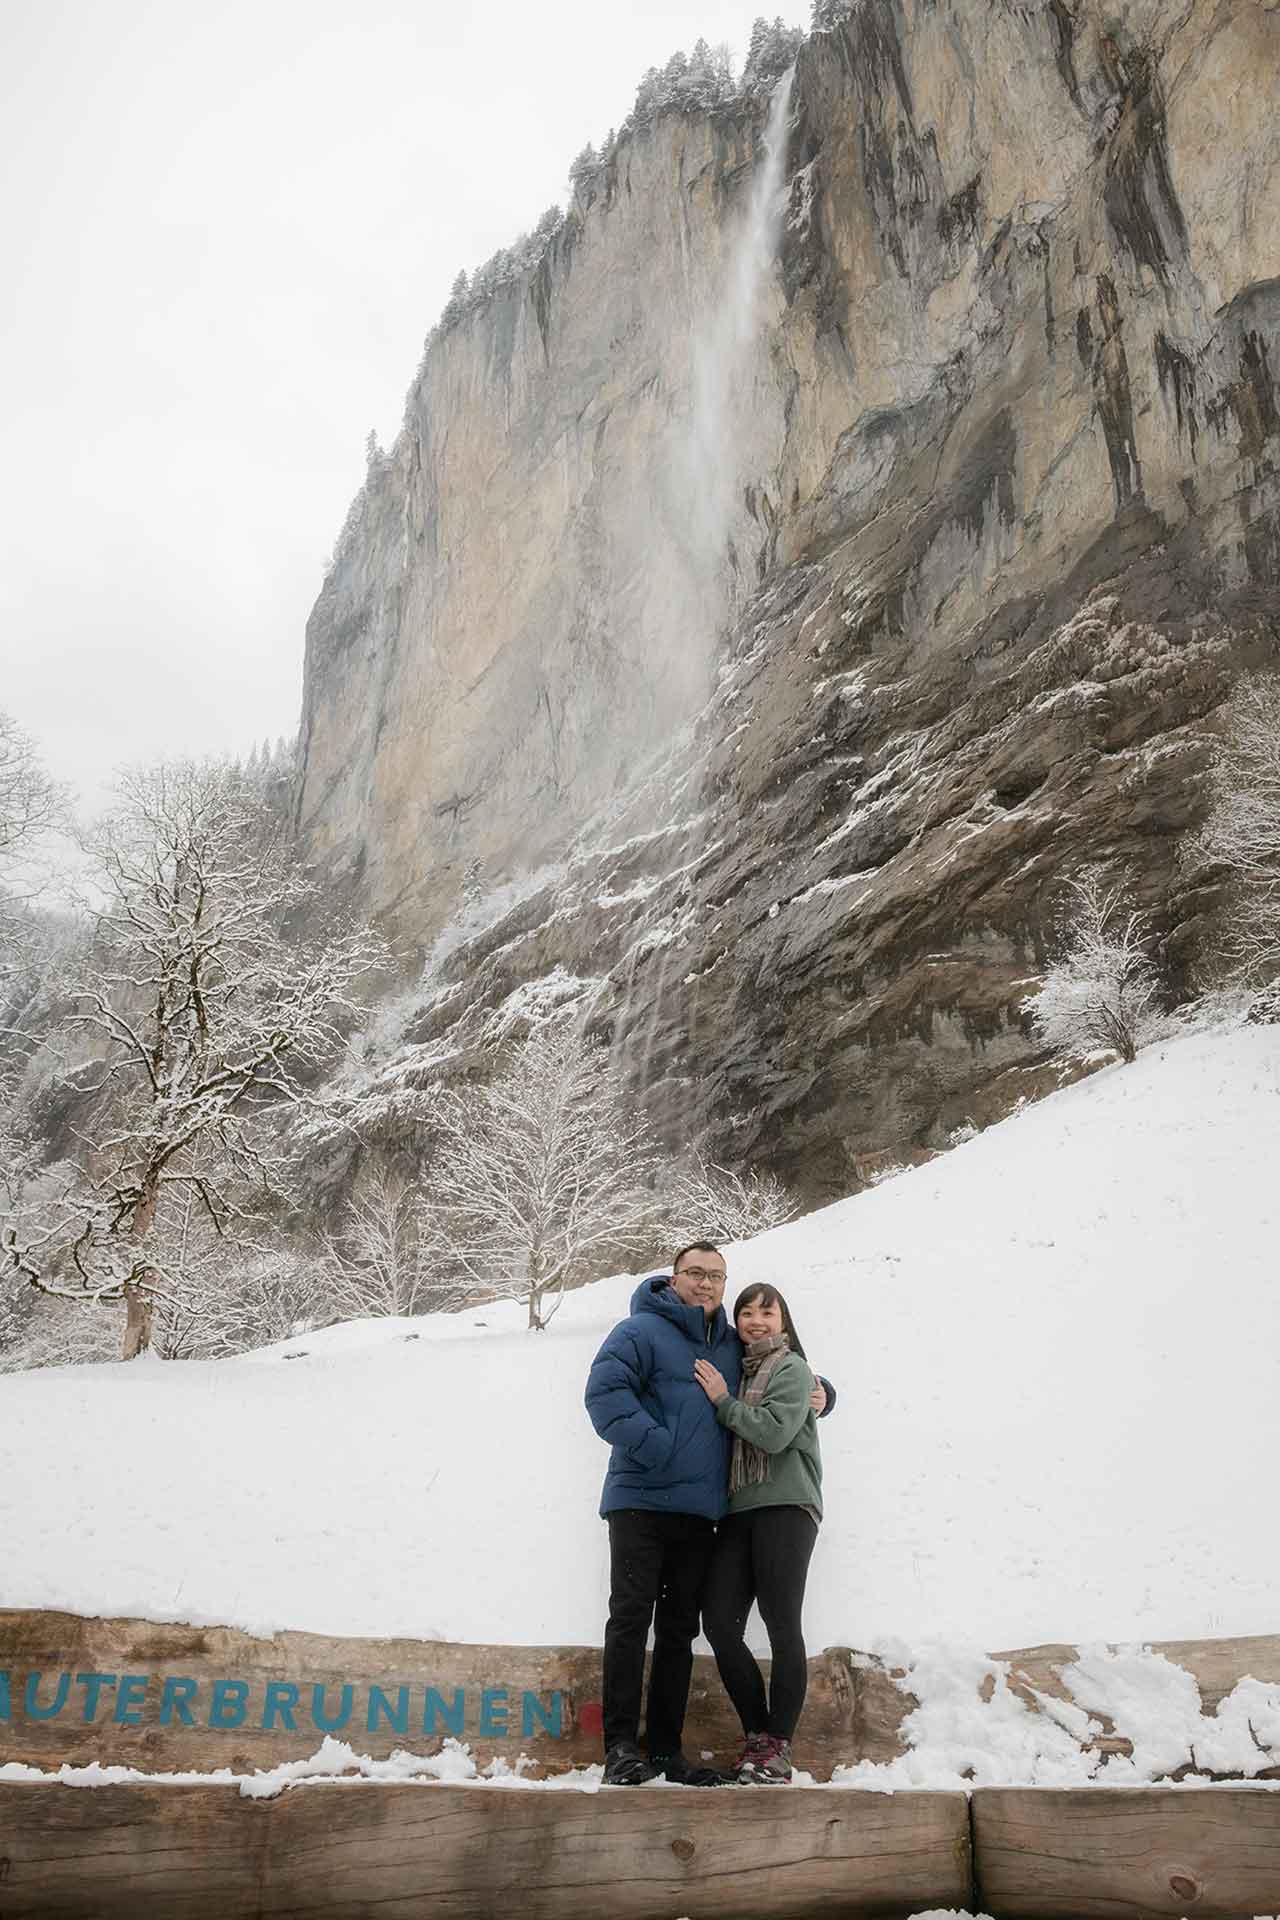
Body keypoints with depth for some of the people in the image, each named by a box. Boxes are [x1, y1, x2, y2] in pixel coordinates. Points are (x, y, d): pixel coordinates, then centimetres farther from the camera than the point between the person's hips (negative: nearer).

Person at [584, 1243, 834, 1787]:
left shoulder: (735, 1347, 17)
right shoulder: (641, 1331, -3)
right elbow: (605, 1391, -16)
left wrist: (819, 1393, 9)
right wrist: (656, 1446, -23)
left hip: (699, 1511, 6)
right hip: (640, 1501, -6)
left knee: (680, 1630, 9)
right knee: (631, 1618, -7)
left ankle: (665, 1748, 16)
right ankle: (621, 1746, -2)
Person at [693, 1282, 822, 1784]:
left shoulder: (792, 1369, 3)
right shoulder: (737, 1370, 22)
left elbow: (774, 1432, -12)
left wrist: (722, 1400, -4)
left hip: (785, 1507, -6)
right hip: (737, 1511, 6)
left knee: (782, 1627, -6)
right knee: (719, 1624, -3)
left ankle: (777, 1746, 1)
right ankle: (756, 1734, 10)